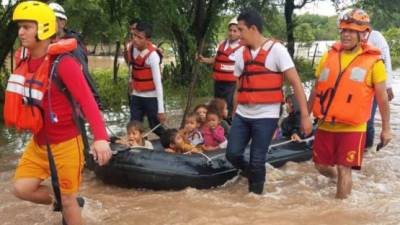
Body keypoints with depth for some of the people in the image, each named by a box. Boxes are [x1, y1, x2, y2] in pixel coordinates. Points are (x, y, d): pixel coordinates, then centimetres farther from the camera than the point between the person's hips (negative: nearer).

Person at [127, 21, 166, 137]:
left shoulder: (152, 56, -25)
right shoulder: (133, 48, -6)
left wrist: (161, 110, -28)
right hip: (136, 96, 5)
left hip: (151, 97, -5)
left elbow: (158, 83, -27)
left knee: (156, 128, 4)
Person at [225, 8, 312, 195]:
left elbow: (296, 83, -10)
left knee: (257, 161, -2)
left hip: (266, 116, -5)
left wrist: (305, 115, -14)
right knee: (233, 154, 1)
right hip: (242, 115, 5)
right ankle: (253, 175, 30)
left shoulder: (276, 50, -8)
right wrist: (234, 115, 18)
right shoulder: (240, 54, 8)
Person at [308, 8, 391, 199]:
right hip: (325, 126, 4)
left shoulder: (373, 61, -5)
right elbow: (316, 90, 13)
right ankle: (340, 179, 46)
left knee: (344, 169, -3)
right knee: (321, 166, 15)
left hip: (352, 128, -4)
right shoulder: (329, 56, 5)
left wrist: (386, 129, 2)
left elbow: (382, 98, 0)